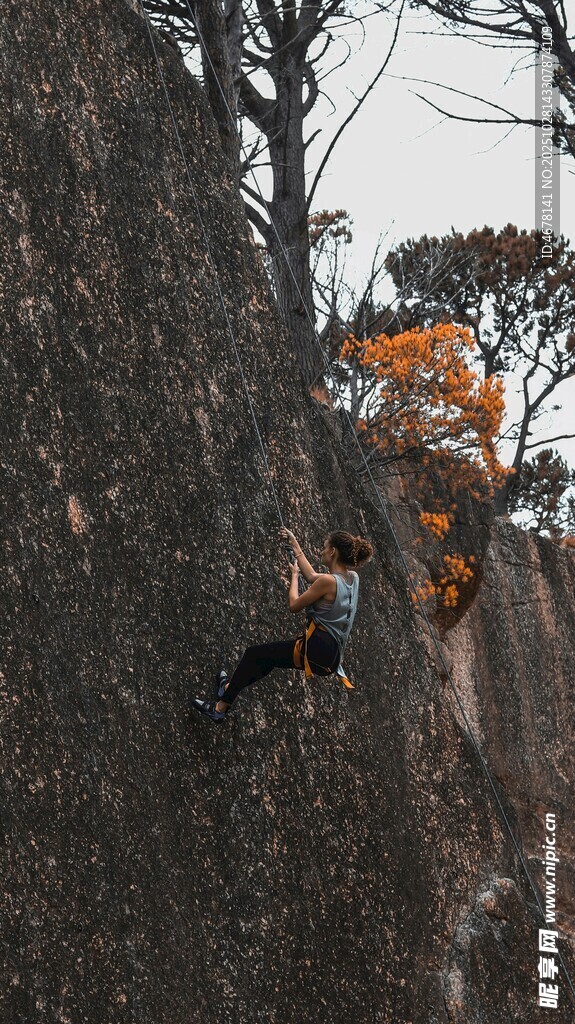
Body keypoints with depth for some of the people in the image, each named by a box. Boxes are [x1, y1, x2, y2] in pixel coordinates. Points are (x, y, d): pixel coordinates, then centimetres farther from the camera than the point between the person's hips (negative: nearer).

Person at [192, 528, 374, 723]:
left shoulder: (328, 581, -20)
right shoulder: (352, 577, 4)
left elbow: (294, 605, -9)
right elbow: (311, 576, 18)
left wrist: (294, 575, 6)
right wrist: (295, 545, 25)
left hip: (315, 652, -8)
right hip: (332, 655, 8)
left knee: (254, 654, 8)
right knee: (270, 652, 30)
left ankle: (220, 707, 18)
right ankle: (232, 687, 48)